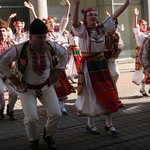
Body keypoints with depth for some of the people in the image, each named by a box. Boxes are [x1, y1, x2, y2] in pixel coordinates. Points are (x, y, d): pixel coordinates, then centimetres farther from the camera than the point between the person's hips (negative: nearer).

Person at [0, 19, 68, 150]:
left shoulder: (51, 46, -13)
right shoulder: (19, 49, -24)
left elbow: (64, 54, 8)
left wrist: (58, 71, 1)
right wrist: (12, 78, -12)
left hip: (46, 86, 3)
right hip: (27, 89, -3)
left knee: (56, 114, -6)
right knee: (31, 118, -14)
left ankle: (48, 136, 26)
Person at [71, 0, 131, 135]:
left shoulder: (101, 28, 6)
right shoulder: (83, 30, -9)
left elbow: (114, 16, 4)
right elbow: (75, 23, -30)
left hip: (102, 64, 6)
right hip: (88, 66, -5)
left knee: (108, 93, 6)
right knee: (92, 94, 3)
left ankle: (109, 124, 18)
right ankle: (90, 124, 20)